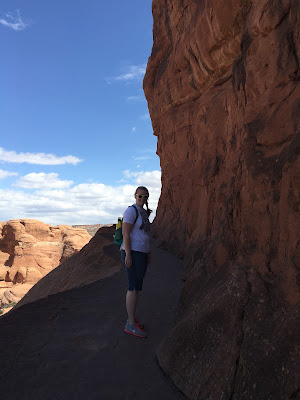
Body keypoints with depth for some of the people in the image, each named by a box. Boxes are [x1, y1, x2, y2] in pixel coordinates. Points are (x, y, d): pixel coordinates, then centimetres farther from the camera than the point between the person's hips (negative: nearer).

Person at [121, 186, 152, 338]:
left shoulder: (144, 212, 16)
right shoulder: (131, 211, -13)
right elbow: (125, 233, -19)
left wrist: (148, 253, 20)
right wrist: (128, 255, -23)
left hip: (141, 253, 9)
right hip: (132, 253, -9)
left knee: (136, 287, 14)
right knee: (134, 288, -7)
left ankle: (132, 318, 25)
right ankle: (131, 325, 2)